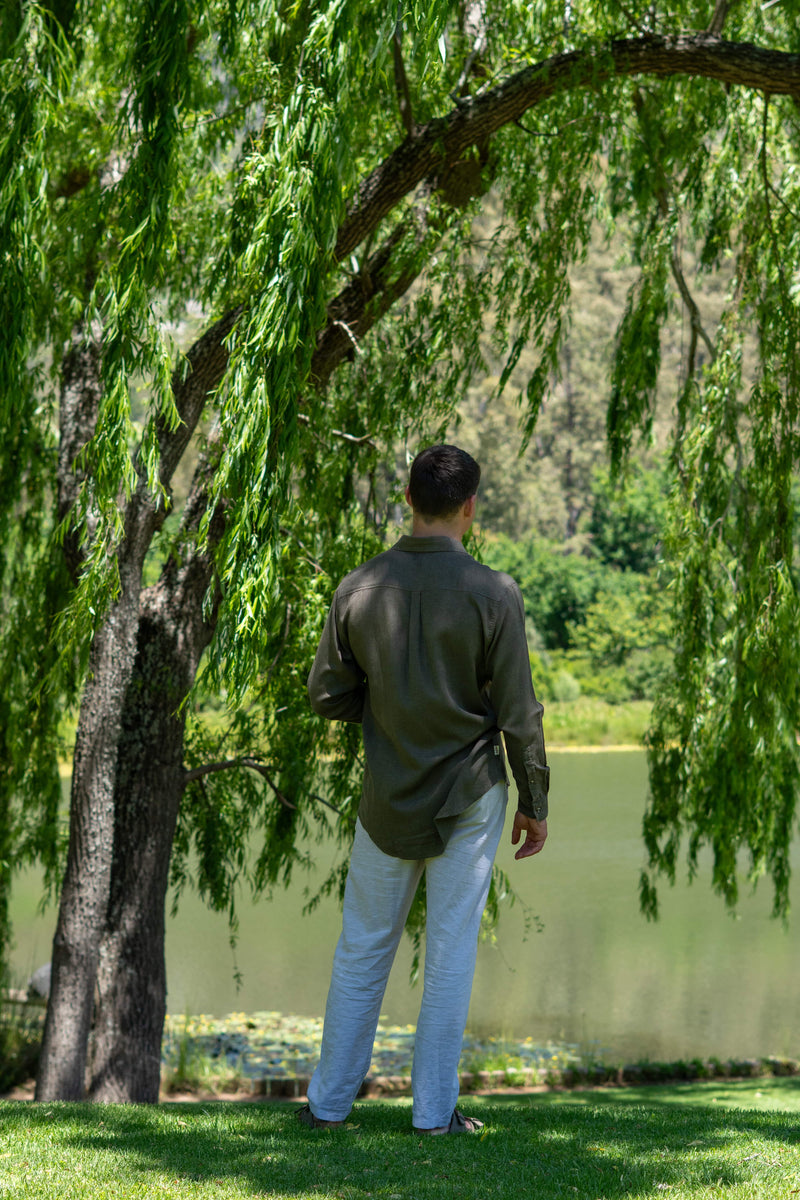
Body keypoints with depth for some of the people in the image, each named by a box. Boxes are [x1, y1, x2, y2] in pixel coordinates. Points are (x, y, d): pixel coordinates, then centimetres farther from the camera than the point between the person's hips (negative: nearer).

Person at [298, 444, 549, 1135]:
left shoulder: (359, 589, -6)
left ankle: (330, 1101, 19)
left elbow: (327, 696, 0)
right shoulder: (493, 594, -14)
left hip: (389, 799, 2)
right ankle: (434, 1110, 9)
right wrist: (535, 805, 0)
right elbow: (518, 715, -11)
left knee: (363, 947, 13)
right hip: (470, 798, -2)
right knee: (451, 952, 6)